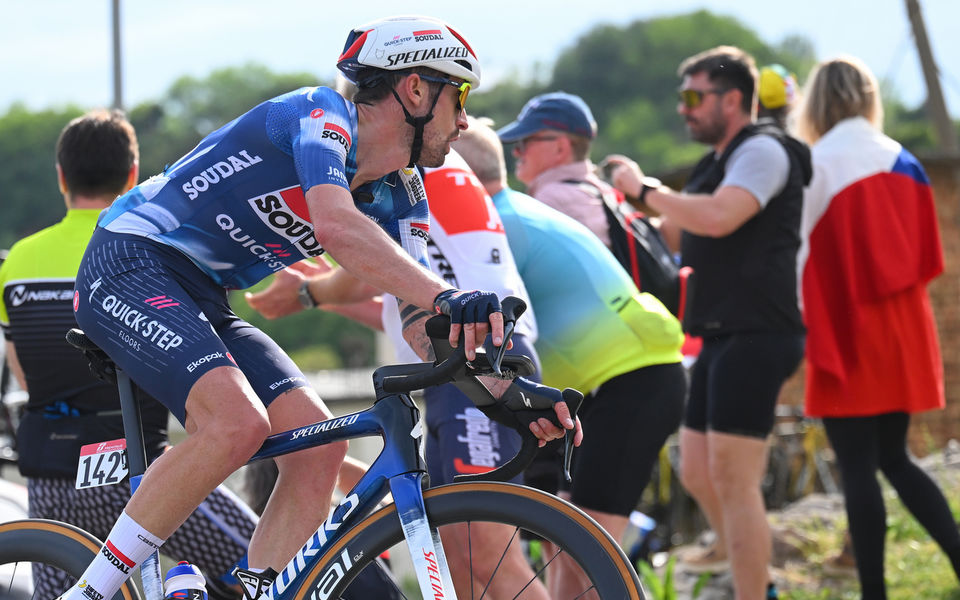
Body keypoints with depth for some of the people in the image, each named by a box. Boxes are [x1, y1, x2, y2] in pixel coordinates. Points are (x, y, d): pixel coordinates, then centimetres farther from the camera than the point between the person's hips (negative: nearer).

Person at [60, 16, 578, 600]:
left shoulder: (398, 198, 7)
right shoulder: (320, 113, -17)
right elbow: (336, 225, -35)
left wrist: (512, 391, -12)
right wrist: (446, 296, -47)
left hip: (201, 302, 9)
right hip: (130, 268, -9)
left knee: (319, 446, -7)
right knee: (238, 421, -30)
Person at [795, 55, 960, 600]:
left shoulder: (816, 165, -10)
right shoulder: (901, 161, 7)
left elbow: (797, 254, -9)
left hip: (846, 335, -6)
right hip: (901, 332, 6)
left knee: (858, 467, -1)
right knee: (894, 457, 16)